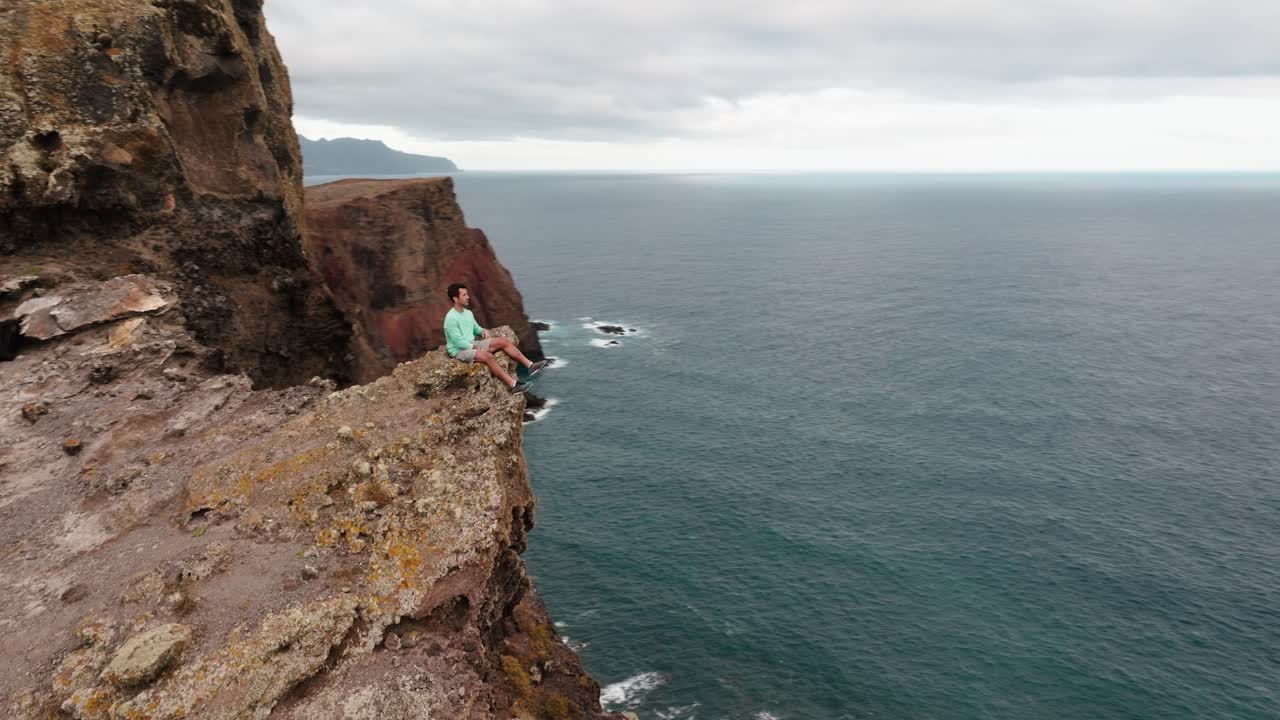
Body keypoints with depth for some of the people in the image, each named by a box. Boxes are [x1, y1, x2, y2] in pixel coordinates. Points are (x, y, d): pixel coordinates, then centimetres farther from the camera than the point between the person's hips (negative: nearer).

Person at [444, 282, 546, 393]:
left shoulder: (468, 313, 9)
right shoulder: (451, 318, -18)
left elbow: (476, 329, 21)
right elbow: (458, 341, -21)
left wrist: (483, 331, -2)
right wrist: (475, 347, -19)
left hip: (473, 344, 9)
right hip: (459, 350, -9)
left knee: (503, 341, -6)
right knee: (488, 356, -34)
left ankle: (530, 365, -13)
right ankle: (514, 385, -39)